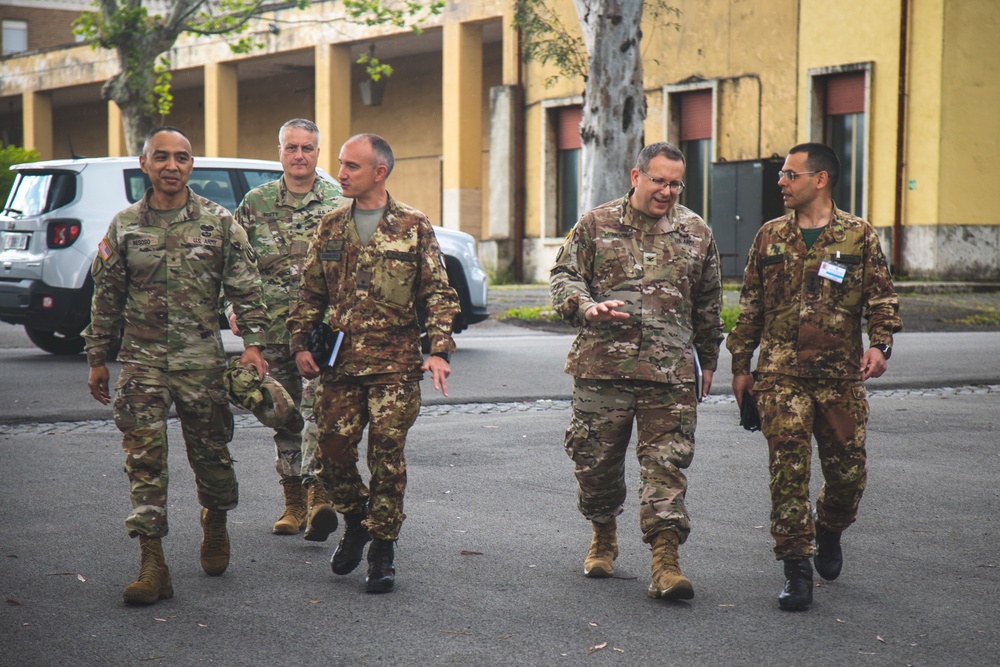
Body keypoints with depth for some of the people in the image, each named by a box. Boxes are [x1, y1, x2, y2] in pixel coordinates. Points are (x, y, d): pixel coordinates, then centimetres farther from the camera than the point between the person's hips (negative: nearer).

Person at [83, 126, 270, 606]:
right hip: (142, 358, 1)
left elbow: (245, 288, 3)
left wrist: (253, 343, -7)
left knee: (210, 453, 8)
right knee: (144, 460, -5)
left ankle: (216, 523, 39)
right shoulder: (124, 226, 5)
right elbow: (106, 297, 11)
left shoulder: (219, 223, 1)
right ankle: (152, 566, -3)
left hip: (201, 358, -1)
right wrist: (97, 359, 11)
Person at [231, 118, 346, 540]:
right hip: (274, 329, 3)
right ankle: (294, 502, 20)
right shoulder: (255, 203, 9)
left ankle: (318, 495, -25)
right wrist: (238, 310, 1)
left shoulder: (339, 203, 3)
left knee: (317, 405, -19)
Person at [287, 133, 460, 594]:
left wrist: (439, 350, -9)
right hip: (340, 365, 3)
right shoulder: (331, 228, 11)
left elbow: (438, 293, 1)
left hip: (395, 365, -3)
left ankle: (382, 551, 9)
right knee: (333, 450, 1)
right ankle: (355, 521, 28)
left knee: (387, 456, -3)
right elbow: (310, 293, 16)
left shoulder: (413, 226, 1)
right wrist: (300, 344, 6)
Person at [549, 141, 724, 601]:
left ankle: (665, 562, -7)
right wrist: (587, 307, -16)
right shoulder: (596, 225, 5)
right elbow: (562, 278, 4)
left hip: (670, 373, 0)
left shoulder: (697, 234, 10)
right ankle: (603, 536, 34)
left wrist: (708, 361, 22)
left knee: (666, 464, -6)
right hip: (601, 366, 0)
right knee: (596, 460, 9)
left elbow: (708, 306, 18)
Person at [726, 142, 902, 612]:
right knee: (788, 467, -8)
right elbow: (750, 306, 14)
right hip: (781, 373, 1)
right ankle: (796, 569, -2)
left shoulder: (859, 236, 3)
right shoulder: (771, 237, 9)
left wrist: (879, 344, -13)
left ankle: (829, 530, 37)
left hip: (841, 374, 0)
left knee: (848, 470, 5)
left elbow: (882, 297, 4)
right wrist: (740, 365, 12)